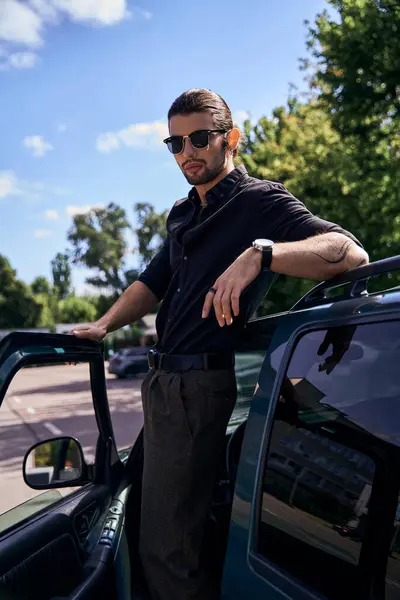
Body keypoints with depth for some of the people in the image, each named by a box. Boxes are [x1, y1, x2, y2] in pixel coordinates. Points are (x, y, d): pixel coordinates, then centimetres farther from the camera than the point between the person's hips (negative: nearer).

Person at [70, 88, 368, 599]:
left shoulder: (259, 201, -8)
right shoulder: (183, 215, 18)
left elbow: (350, 252, -23)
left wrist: (260, 253, -37)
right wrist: (104, 325, 13)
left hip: (201, 387, -9)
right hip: (162, 383, 9)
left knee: (165, 549, -6)